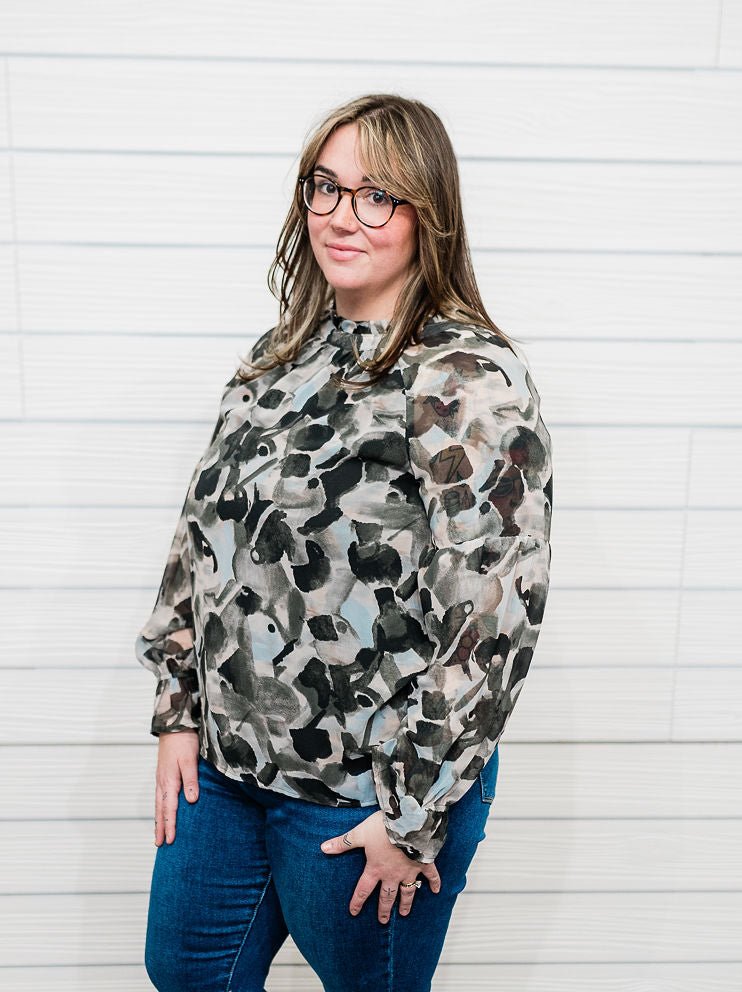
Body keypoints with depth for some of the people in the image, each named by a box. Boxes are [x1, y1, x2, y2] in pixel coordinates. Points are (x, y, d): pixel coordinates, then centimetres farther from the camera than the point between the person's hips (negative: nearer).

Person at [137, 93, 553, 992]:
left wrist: (412, 816, -17)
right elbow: (202, 535, 7)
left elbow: (493, 619, -21)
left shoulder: (471, 381, -19)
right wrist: (179, 713, 6)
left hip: (366, 796, -6)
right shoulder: (281, 354, 3)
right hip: (224, 763, 7)